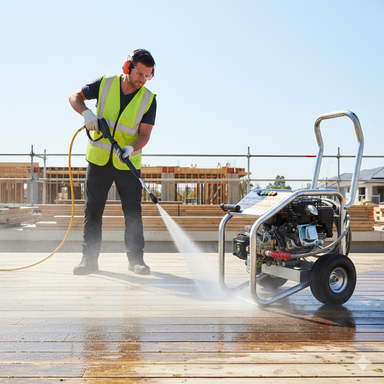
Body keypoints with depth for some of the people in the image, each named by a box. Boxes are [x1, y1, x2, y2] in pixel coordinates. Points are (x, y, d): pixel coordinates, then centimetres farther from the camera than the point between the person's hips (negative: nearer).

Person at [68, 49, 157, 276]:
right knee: (93, 209, 3)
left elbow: (145, 134, -8)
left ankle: (136, 259, 9)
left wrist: (130, 149, -28)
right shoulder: (105, 84, -2)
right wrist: (86, 112, -16)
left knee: (133, 211, -2)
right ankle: (90, 259, 12)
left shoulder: (148, 99, -5)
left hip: (128, 163, -1)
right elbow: (75, 97, 5)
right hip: (99, 160, 1)